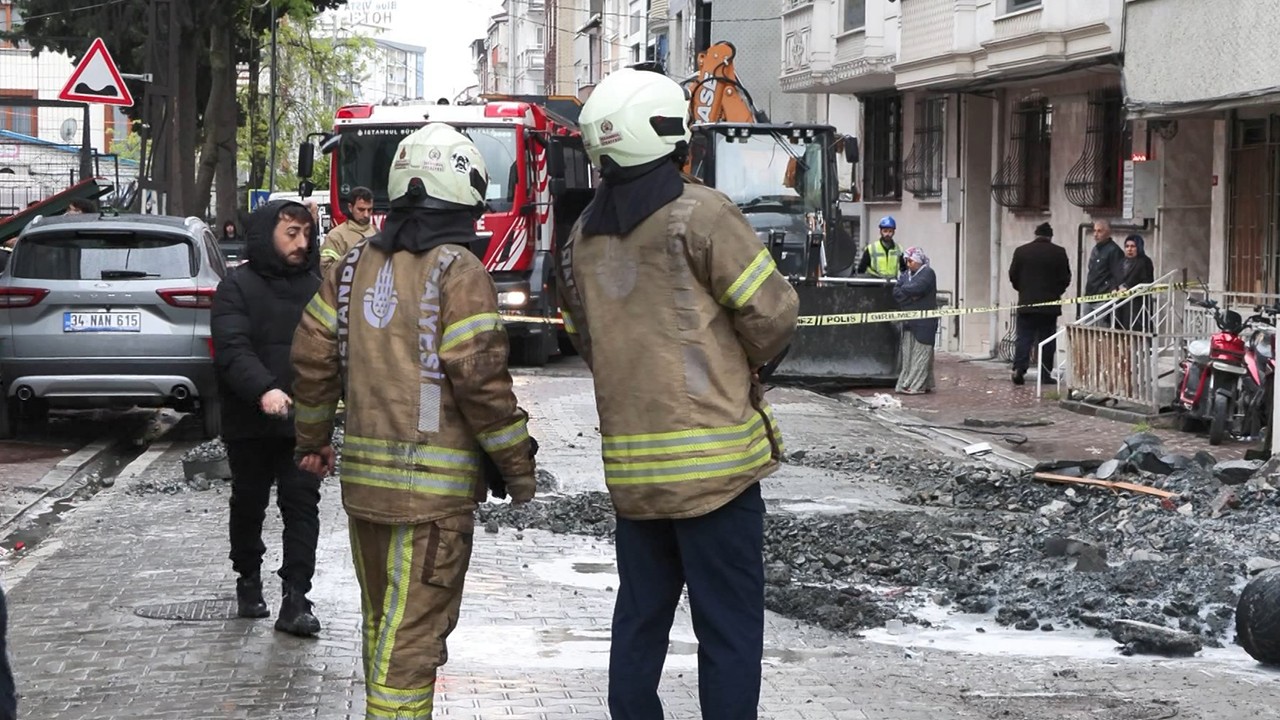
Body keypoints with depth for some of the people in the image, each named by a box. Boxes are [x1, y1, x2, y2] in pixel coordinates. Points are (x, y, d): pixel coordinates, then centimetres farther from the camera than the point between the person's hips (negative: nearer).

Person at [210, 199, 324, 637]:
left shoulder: (315, 285, 9)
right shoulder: (238, 287, -5)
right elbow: (232, 349, -18)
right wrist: (263, 390, -34)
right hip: (250, 421, -2)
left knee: (302, 504, -4)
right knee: (249, 503, 13)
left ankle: (295, 599, -4)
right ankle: (248, 580, 33)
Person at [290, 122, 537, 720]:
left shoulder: (355, 265, 9)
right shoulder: (458, 271, -11)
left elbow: (313, 354, 12)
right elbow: (479, 376, -16)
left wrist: (312, 439, 25)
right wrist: (517, 464, -6)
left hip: (362, 471, 7)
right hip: (434, 481, -7)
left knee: (382, 620, 20)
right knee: (413, 632, -4)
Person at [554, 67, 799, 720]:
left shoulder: (582, 239, 9)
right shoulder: (701, 214, -11)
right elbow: (773, 316, -9)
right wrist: (746, 361, 10)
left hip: (630, 466, 6)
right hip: (712, 458, -6)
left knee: (640, 618, 16)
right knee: (728, 628, -1)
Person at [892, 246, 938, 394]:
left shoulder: (927, 273, -5)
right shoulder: (905, 275, 15)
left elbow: (917, 288, -20)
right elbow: (896, 293, 4)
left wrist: (904, 290, -2)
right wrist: (911, 296, -11)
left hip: (924, 322, -7)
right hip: (909, 320, 7)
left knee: (920, 353, -5)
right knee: (908, 353, 6)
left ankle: (916, 385, -7)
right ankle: (906, 383, 10)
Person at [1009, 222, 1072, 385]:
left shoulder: (1021, 251, 0)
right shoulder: (1058, 253, -4)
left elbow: (1013, 275, 4)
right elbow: (1066, 278, -1)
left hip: (1026, 303, 1)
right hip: (1050, 304, -1)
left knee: (1024, 338, 3)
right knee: (1046, 340, 5)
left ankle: (1019, 369, -12)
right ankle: (1045, 373, 4)